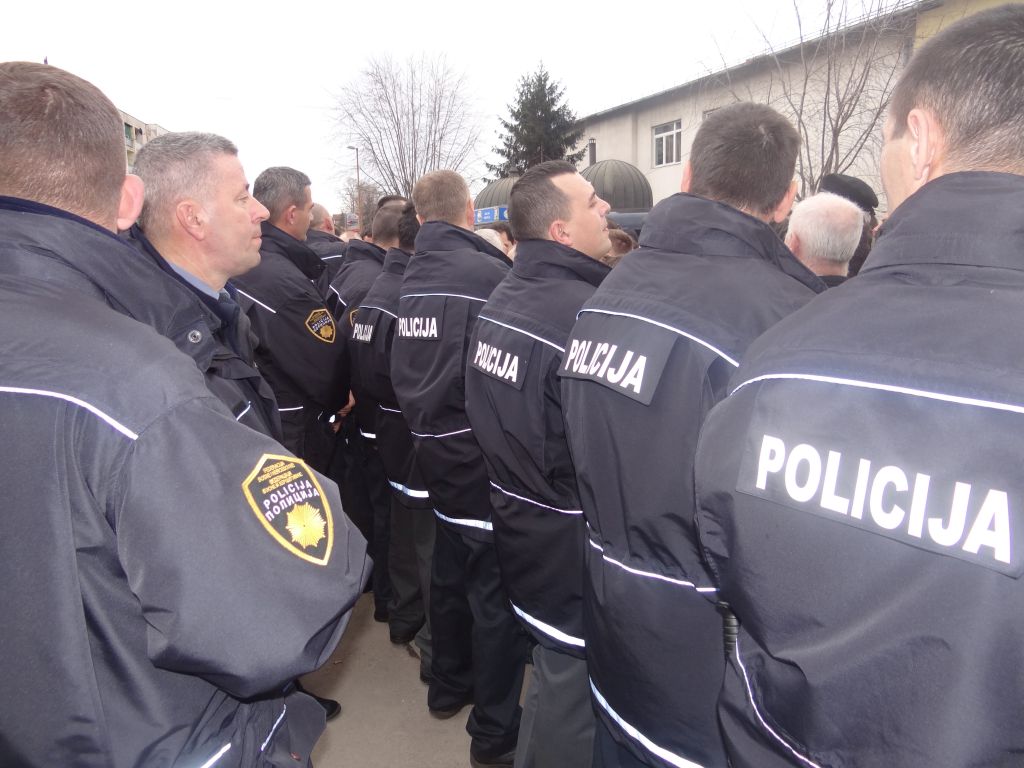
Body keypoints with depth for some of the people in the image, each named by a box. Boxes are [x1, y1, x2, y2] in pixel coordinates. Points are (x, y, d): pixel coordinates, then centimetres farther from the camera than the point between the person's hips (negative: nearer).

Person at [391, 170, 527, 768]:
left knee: (451, 573, 23)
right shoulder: (487, 272, -18)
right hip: (481, 455, -8)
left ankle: (450, 686, 41)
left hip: (434, 448, 8)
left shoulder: (412, 277, 4)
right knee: (496, 590, 4)